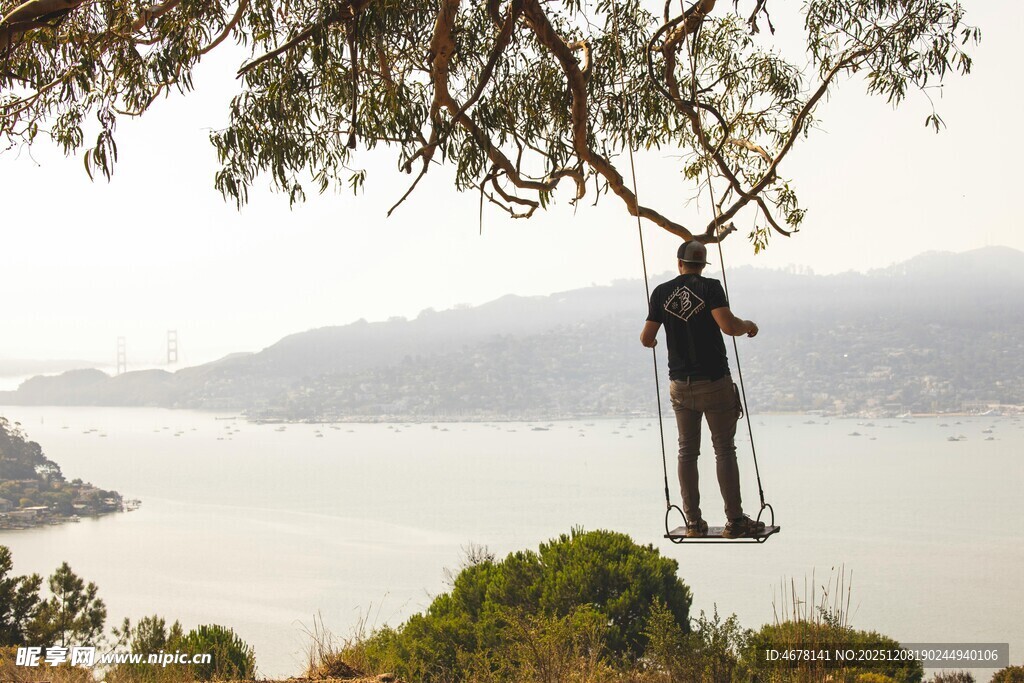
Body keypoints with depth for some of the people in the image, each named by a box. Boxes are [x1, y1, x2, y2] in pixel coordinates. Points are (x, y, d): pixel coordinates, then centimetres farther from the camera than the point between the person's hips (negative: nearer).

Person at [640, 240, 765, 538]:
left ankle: (693, 522, 11)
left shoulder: (662, 292, 3)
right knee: (724, 450, 2)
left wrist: (649, 341, 24)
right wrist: (748, 326, 0)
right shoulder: (710, 287, -7)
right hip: (715, 382, -3)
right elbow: (728, 326, -21)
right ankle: (734, 521, 2)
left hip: (680, 385, 3)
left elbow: (647, 339, 1)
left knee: (687, 452, 10)